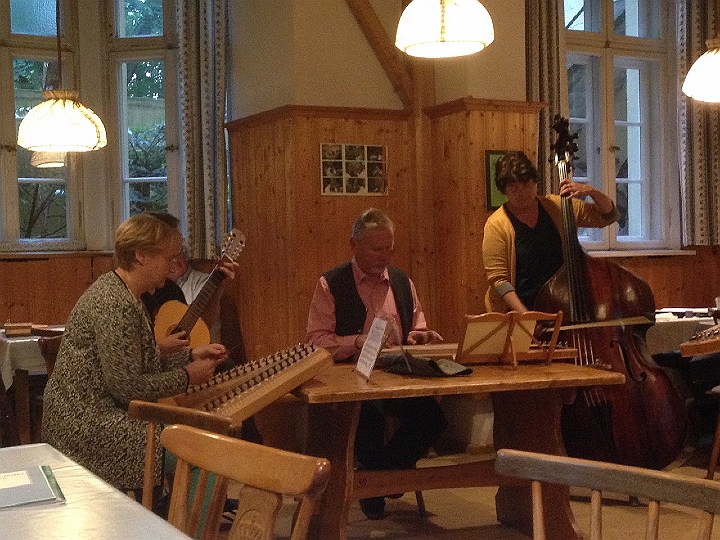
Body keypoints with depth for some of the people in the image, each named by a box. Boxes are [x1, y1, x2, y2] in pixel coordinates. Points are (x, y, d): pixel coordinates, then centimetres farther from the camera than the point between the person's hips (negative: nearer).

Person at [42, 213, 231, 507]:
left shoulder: (117, 290, 11)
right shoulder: (115, 305, -22)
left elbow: (140, 363, 15)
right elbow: (127, 385, -24)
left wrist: (191, 356, 6)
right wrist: (186, 377, -12)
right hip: (88, 424, -10)